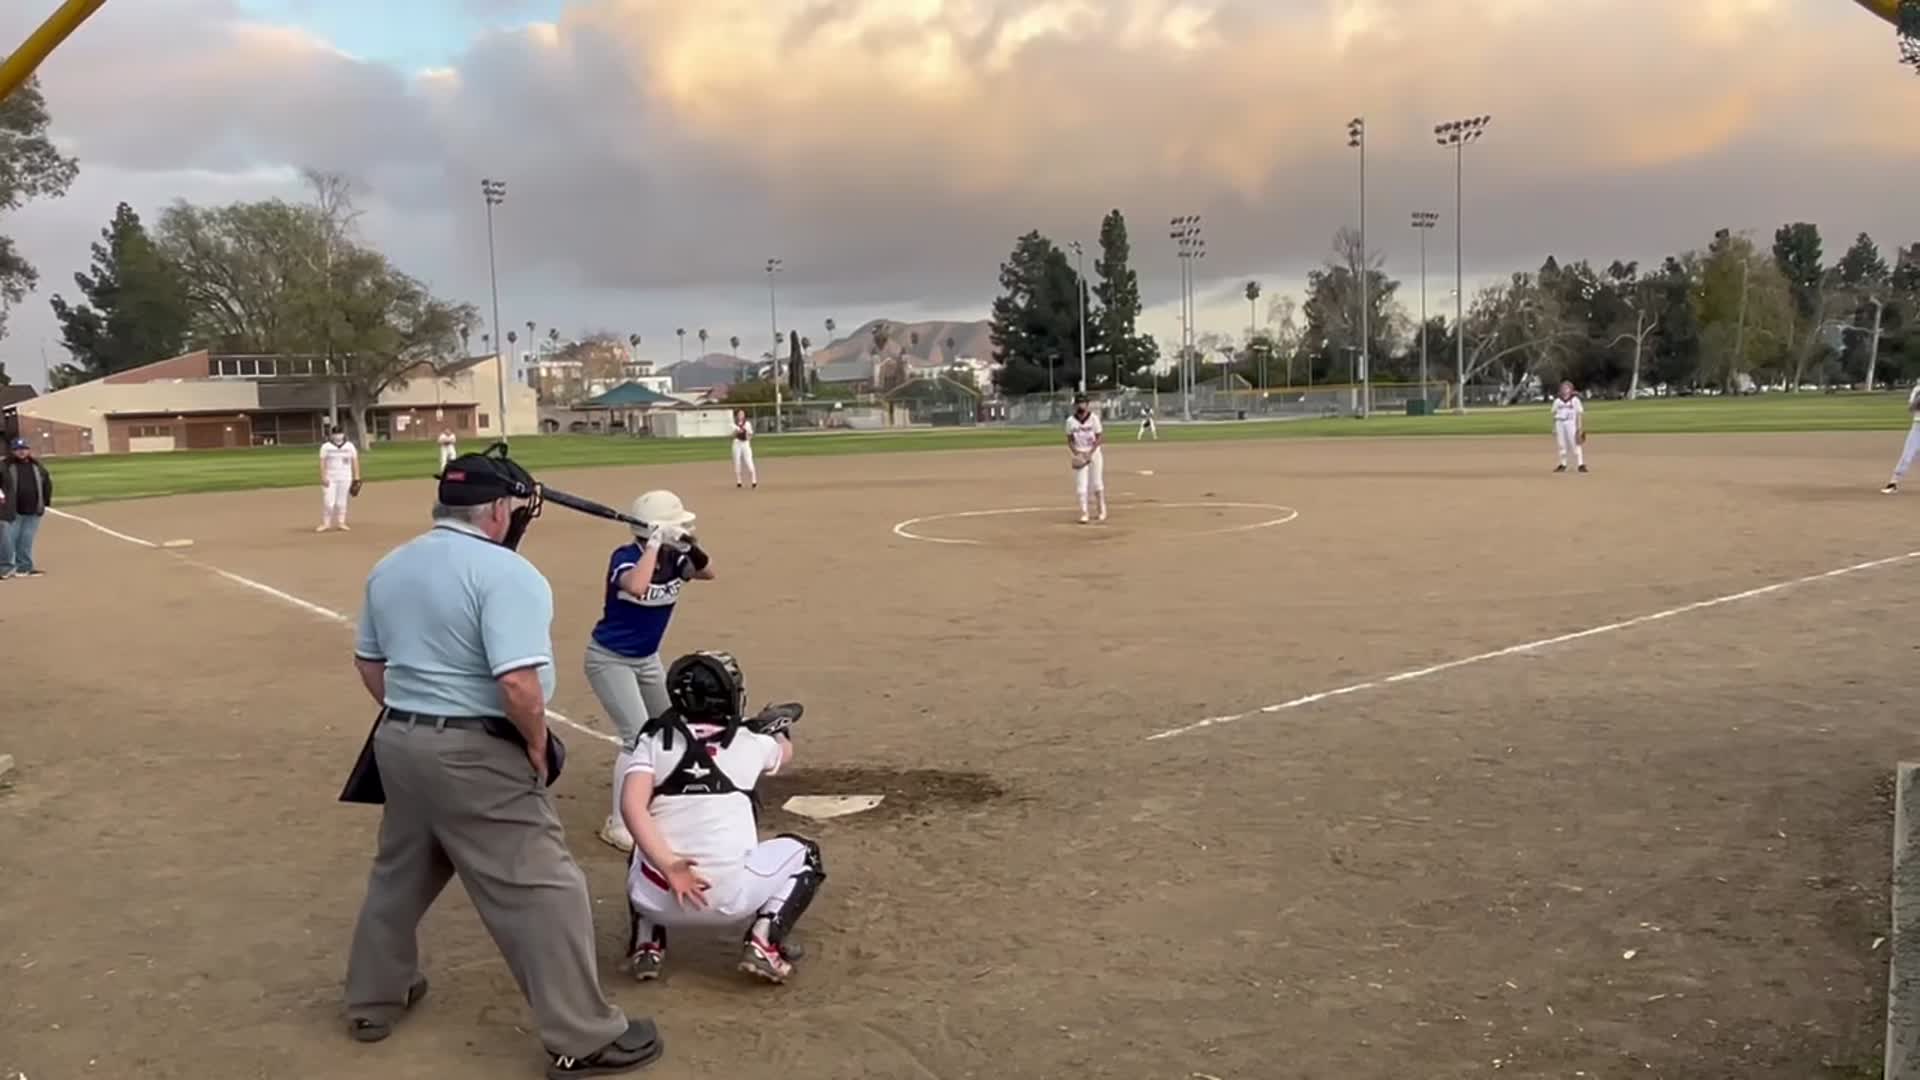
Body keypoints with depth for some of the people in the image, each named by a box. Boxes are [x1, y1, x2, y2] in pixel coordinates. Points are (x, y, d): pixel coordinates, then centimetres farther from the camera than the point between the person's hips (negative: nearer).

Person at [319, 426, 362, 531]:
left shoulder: (350, 446, 5)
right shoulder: (326, 447, 1)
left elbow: (355, 461, 5)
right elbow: (322, 462, -3)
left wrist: (356, 478, -1)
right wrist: (323, 477, -12)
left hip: (345, 478, 1)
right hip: (330, 478, -1)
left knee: (342, 502, 4)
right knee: (328, 502, -6)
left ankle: (341, 523, 10)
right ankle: (325, 524, 2)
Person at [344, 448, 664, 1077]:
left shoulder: (389, 568, 9)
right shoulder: (504, 572, -18)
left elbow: (369, 662, 18)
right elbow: (518, 681, -26)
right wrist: (537, 745, -11)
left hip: (397, 742, 9)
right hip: (475, 754, -9)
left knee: (400, 874, 27)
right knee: (541, 889, -2)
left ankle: (373, 1000, 44)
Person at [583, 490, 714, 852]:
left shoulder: (673, 558, -6)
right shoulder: (625, 557, -26)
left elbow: (707, 573, -11)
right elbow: (637, 586, -47)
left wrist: (690, 546, -27)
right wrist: (655, 543, -39)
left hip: (648, 659, 8)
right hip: (610, 659, -8)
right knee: (639, 737, -16)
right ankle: (617, 824, -5)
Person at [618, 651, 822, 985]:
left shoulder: (652, 742, 9)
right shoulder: (749, 742, 10)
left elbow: (632, 805, -10)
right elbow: (785, 753, 34)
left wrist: (668, 867, -16)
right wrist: (776, 727, 55)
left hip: (658, 900, 3)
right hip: (730, 895, -2)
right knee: (805, 854, 24)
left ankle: (646, 944, 17)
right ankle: (763, 940, 3)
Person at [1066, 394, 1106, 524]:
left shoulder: (1093, 418, -8)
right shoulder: (1071, 421, -3)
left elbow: (1099, 438, -6)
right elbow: (1070, 440, 4)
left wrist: (1090, 453, -15)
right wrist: (1076, 453, -11)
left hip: (1094, 453, -1)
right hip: (1080, 454, 1)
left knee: (1097, 482, 5)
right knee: (1081, 485, -5)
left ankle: (1102, 510, 22)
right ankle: (1084, 513, -3)